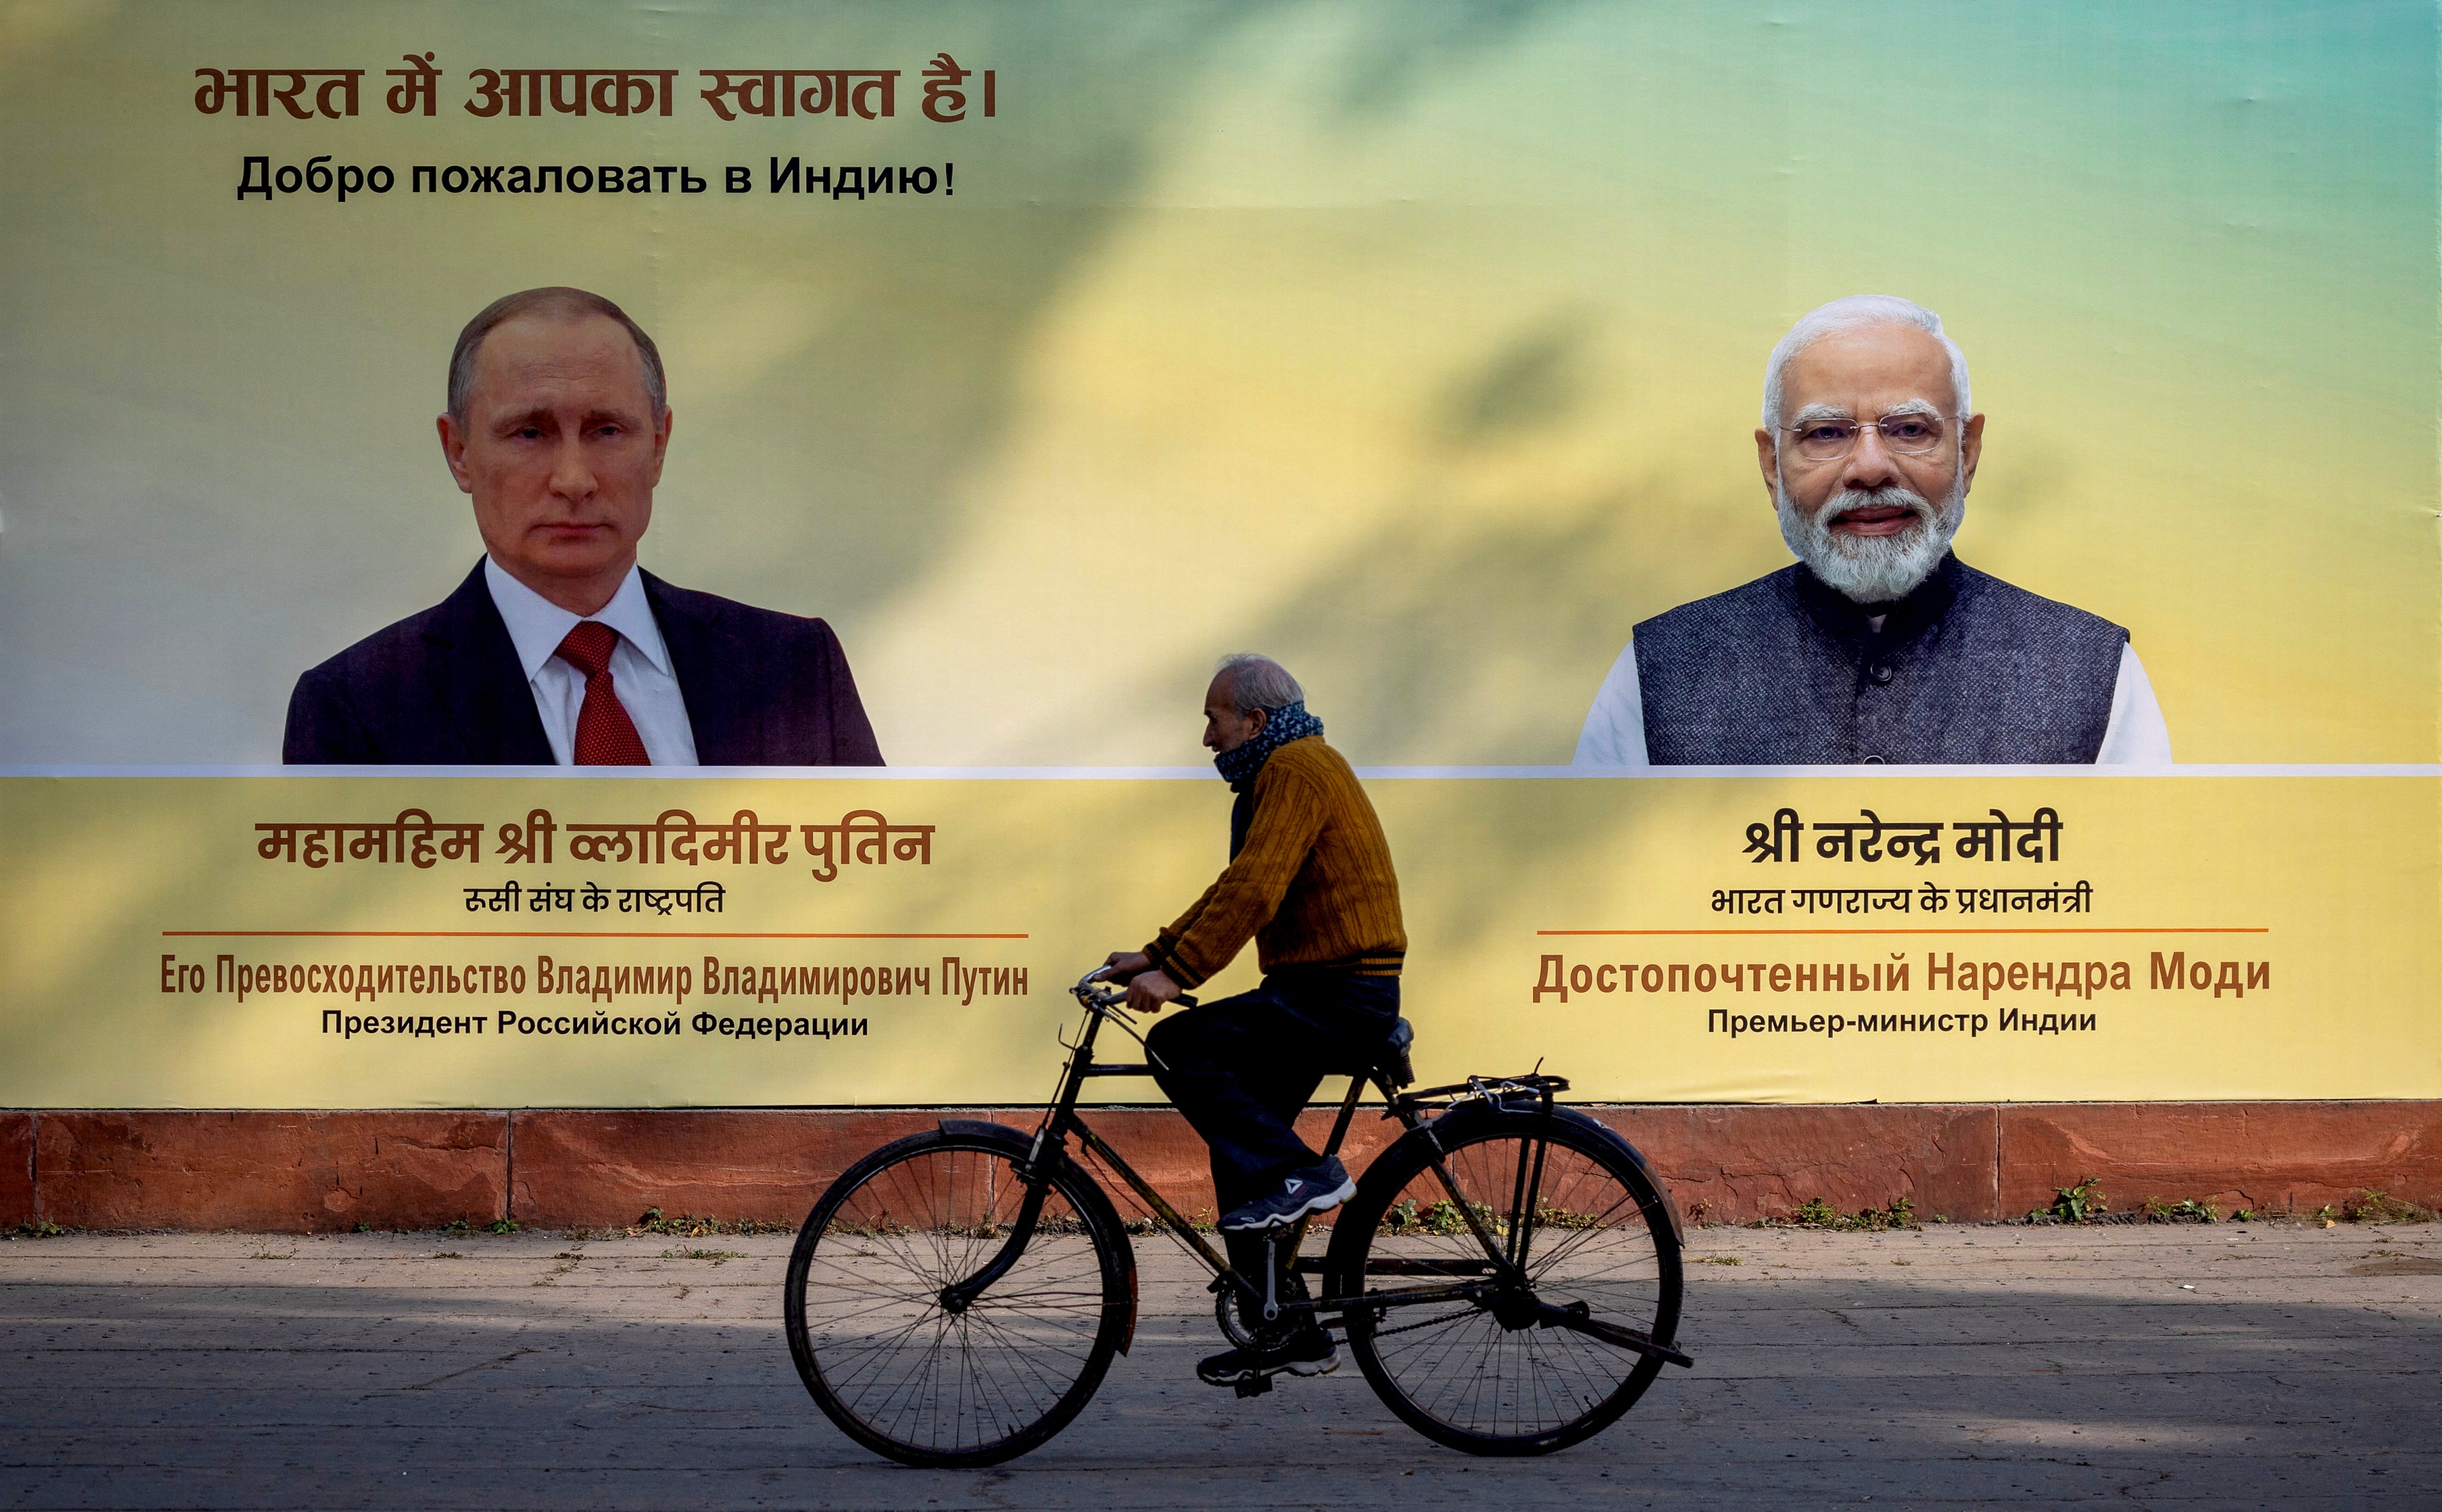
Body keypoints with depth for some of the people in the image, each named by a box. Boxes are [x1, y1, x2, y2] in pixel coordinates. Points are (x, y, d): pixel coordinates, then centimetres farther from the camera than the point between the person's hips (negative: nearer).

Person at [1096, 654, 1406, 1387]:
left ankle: (1302, 1173, -13)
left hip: (1343, 997, -10)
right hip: (1320, 993, 10)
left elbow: (1254, 890, -24)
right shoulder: (1281, 771, 20)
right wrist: (1153, 956, 14)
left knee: (1178, 1046, -19)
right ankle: (1287, 1334, 17)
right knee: (1239, 1151, 11)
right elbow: (1236, 887, 21)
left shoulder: (1297, 768, -13)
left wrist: (1176, 973, -25)